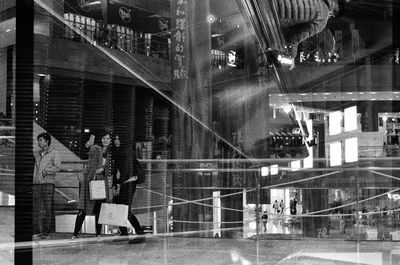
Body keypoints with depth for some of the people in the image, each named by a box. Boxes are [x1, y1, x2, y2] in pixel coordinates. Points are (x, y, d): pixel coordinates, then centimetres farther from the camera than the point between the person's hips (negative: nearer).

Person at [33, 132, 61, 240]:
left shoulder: (54, 153, 4)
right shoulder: (36, 153, 17)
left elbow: (57, 167, -6)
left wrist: (45, 171, -10)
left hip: (48, 183, -4)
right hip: (36, 183, 4)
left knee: (48, 208, -3)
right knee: (35, 208, -1)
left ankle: (46, 233, 0)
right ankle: (36, 232, 3)